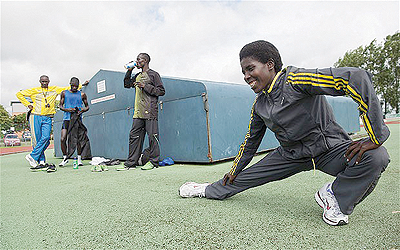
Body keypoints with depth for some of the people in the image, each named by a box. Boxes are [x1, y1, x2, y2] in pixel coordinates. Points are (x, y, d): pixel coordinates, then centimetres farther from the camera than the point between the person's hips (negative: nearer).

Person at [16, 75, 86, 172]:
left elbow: (67, 88, 19)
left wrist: (81, 85, 16)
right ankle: (41, 162, 3)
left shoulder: (54, 89, 13)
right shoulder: (34, 90, 10)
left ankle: (32, 156, -5)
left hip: (47, 118, 1)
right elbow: (19, 94, 17)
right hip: (35, 117, -1)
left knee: (46, 137, -16)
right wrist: (28, 104, 7)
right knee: (37, 140, -3)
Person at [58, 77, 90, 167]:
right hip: (67, 118, 1)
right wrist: (68, 110, -10)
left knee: (78, 140, -1)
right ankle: (65, 157, 12)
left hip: (77, 119, -1)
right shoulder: (64, 93, 9)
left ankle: (79, 158, 12)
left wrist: (82, 110, -9)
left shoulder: (82, 94, 7)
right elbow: (60, 106, 10)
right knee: (63, 139, -6)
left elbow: (87, 106, 13)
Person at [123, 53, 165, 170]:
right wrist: (129, 71, 19)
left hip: (150, 112, -7)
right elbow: (127, 84, 30)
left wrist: (145, 86, -12)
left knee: (152, 136, -5)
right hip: (138, 113, 7)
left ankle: (153, 161, 4)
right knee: (134, 136, 5)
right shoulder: (138, 76, 22)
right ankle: (131, 162, 11)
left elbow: (161, 91, -6)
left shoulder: (153, 74, 1)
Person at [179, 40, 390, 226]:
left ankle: (334, 195, -10)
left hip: (329, 148, -4)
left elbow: (356, 77, -33)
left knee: (376, 157, -32)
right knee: (242, 178, 3)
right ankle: (208, 190, 29)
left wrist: (376, 137, -34)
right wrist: (234, 170, 20)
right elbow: (251, 140, 14)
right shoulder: (259, 104, 0)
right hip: (292, 154, 5)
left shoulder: (295, 79, -24)